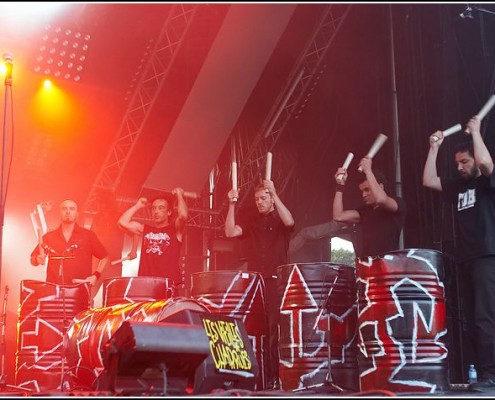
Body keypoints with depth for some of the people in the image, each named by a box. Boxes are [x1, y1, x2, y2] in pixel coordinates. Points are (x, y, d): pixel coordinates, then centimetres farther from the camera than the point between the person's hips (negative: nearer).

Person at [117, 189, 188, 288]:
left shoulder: (175, 230, 7)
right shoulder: (145, 229, 19)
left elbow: (183, 216, -14)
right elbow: (123, 222, 9)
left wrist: (179, 195, 0)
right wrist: (138, 206, 16)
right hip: (145, 281, 3)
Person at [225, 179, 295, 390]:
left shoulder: (279, 219, 5)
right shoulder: (253, 223, 16)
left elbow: (289, 222, -20)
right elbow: (230, 232, 3)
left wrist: (274, 193, -24)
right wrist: (232, 205, -4)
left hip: (276, 282, -4)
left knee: (275, 330, -7)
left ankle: (275, 377, -3)